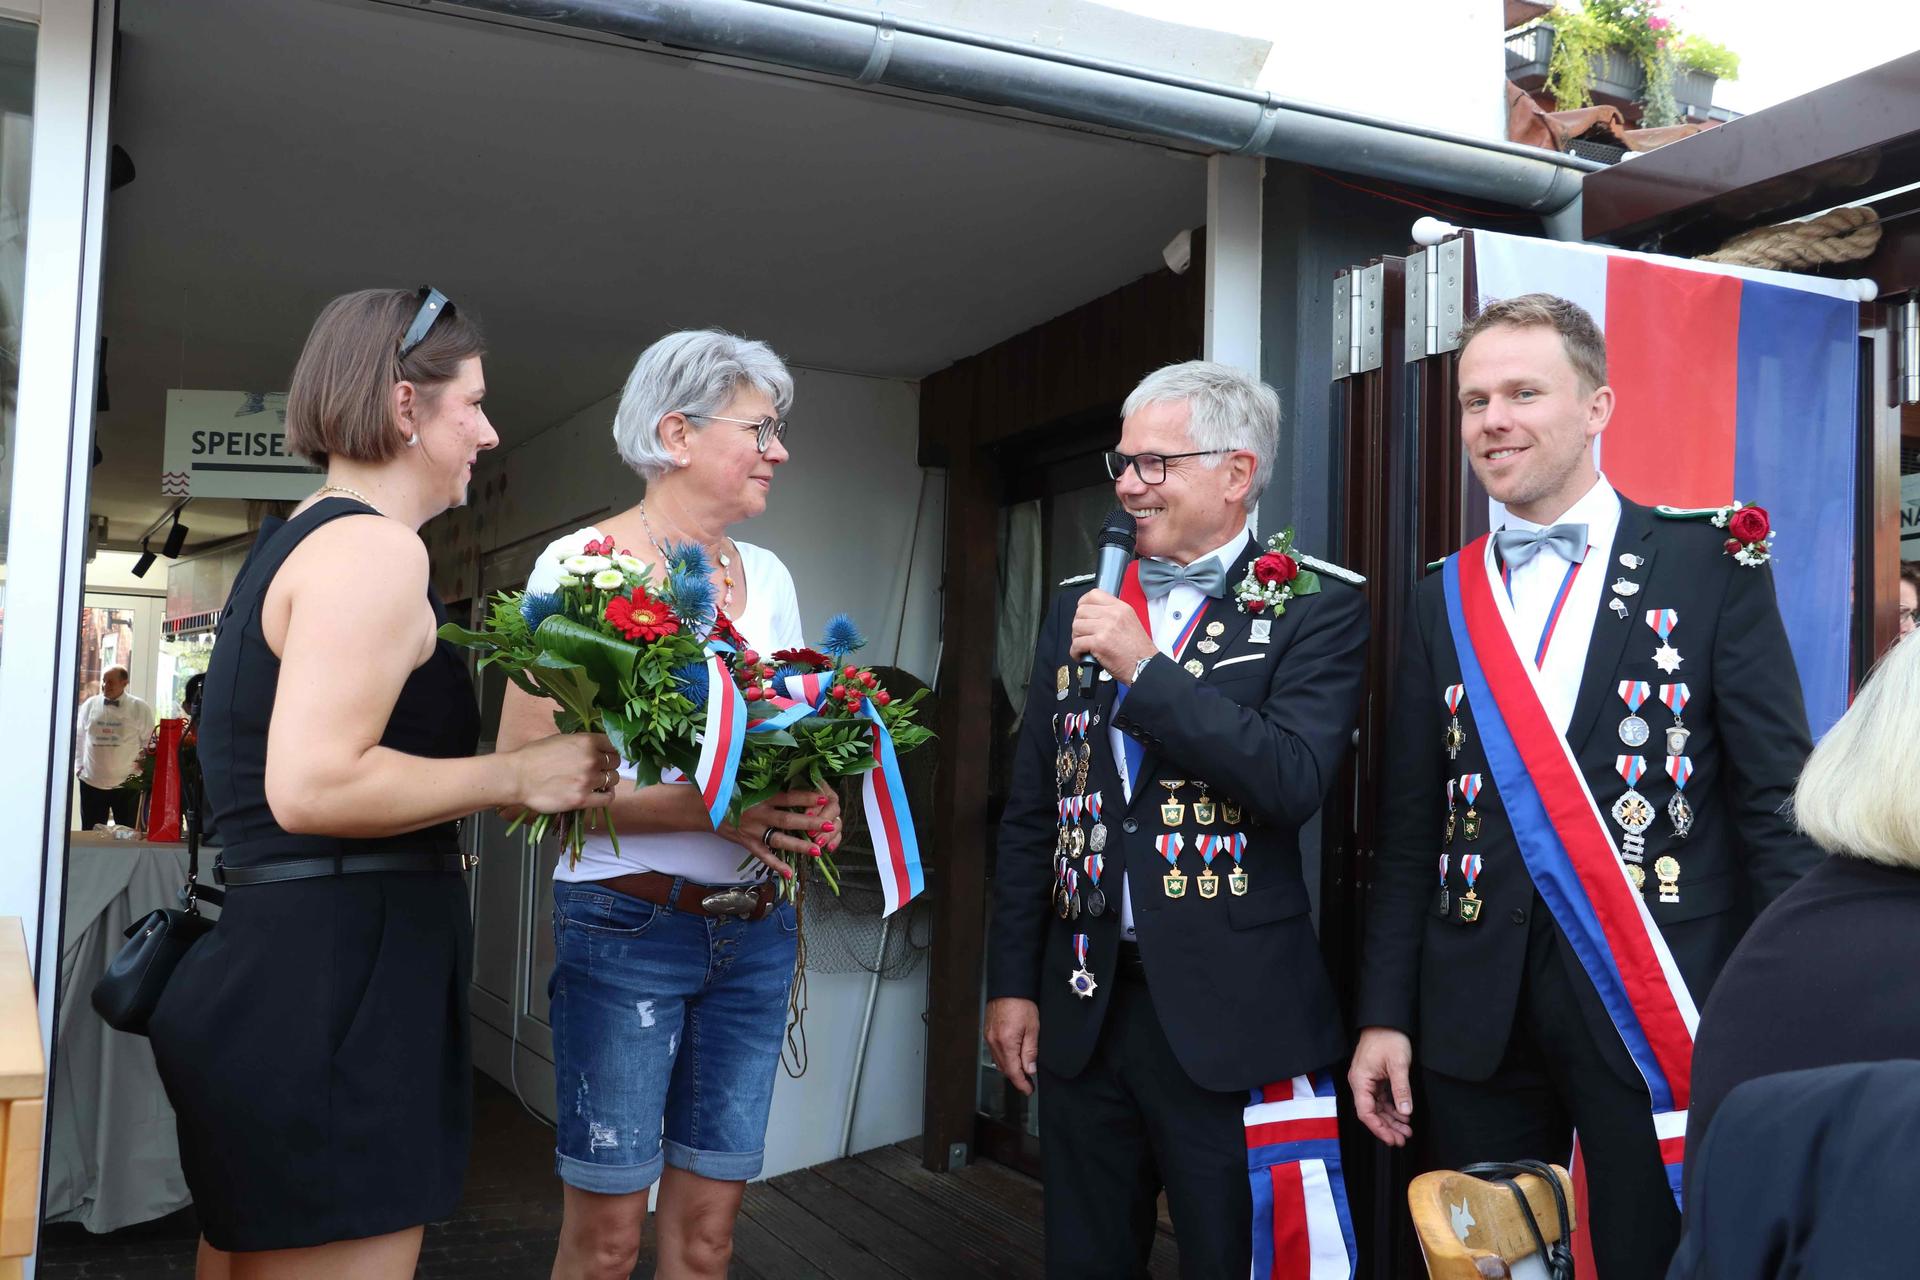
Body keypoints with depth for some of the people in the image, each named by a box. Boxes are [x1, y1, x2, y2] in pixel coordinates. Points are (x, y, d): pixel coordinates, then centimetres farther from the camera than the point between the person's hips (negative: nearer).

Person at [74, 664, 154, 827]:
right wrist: (78, 766, 9)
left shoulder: (140, 708, -4)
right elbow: (78, 737, 14)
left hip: (127, 784, -2)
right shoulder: (89, 705, 4)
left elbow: (149, 743, 1)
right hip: (91, 783, 2)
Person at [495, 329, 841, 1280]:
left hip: (755, 932, 5)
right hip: (628, 923, -5)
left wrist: (806, 809, -5)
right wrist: (703, 808, -21)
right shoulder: (582, 563, -6)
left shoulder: (768, 578, 11)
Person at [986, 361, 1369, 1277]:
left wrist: (1144, 669, -19)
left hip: (1229, 1019, -4)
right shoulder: (1078, 606, 10)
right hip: (1082, 1005, 5)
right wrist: (1011, 983, 9)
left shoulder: (1317, 609, -4)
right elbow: (1029, 813, 11)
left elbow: (1296, 781, -20)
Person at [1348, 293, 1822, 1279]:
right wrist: (1383, 1015, 3)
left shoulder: (1712, 566, -1)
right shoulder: (1444, 599, 8)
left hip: (1658, 1010, -3)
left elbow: (1776, 801, -3)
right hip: (1477, 1014, 3)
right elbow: (1410, 833, 8)